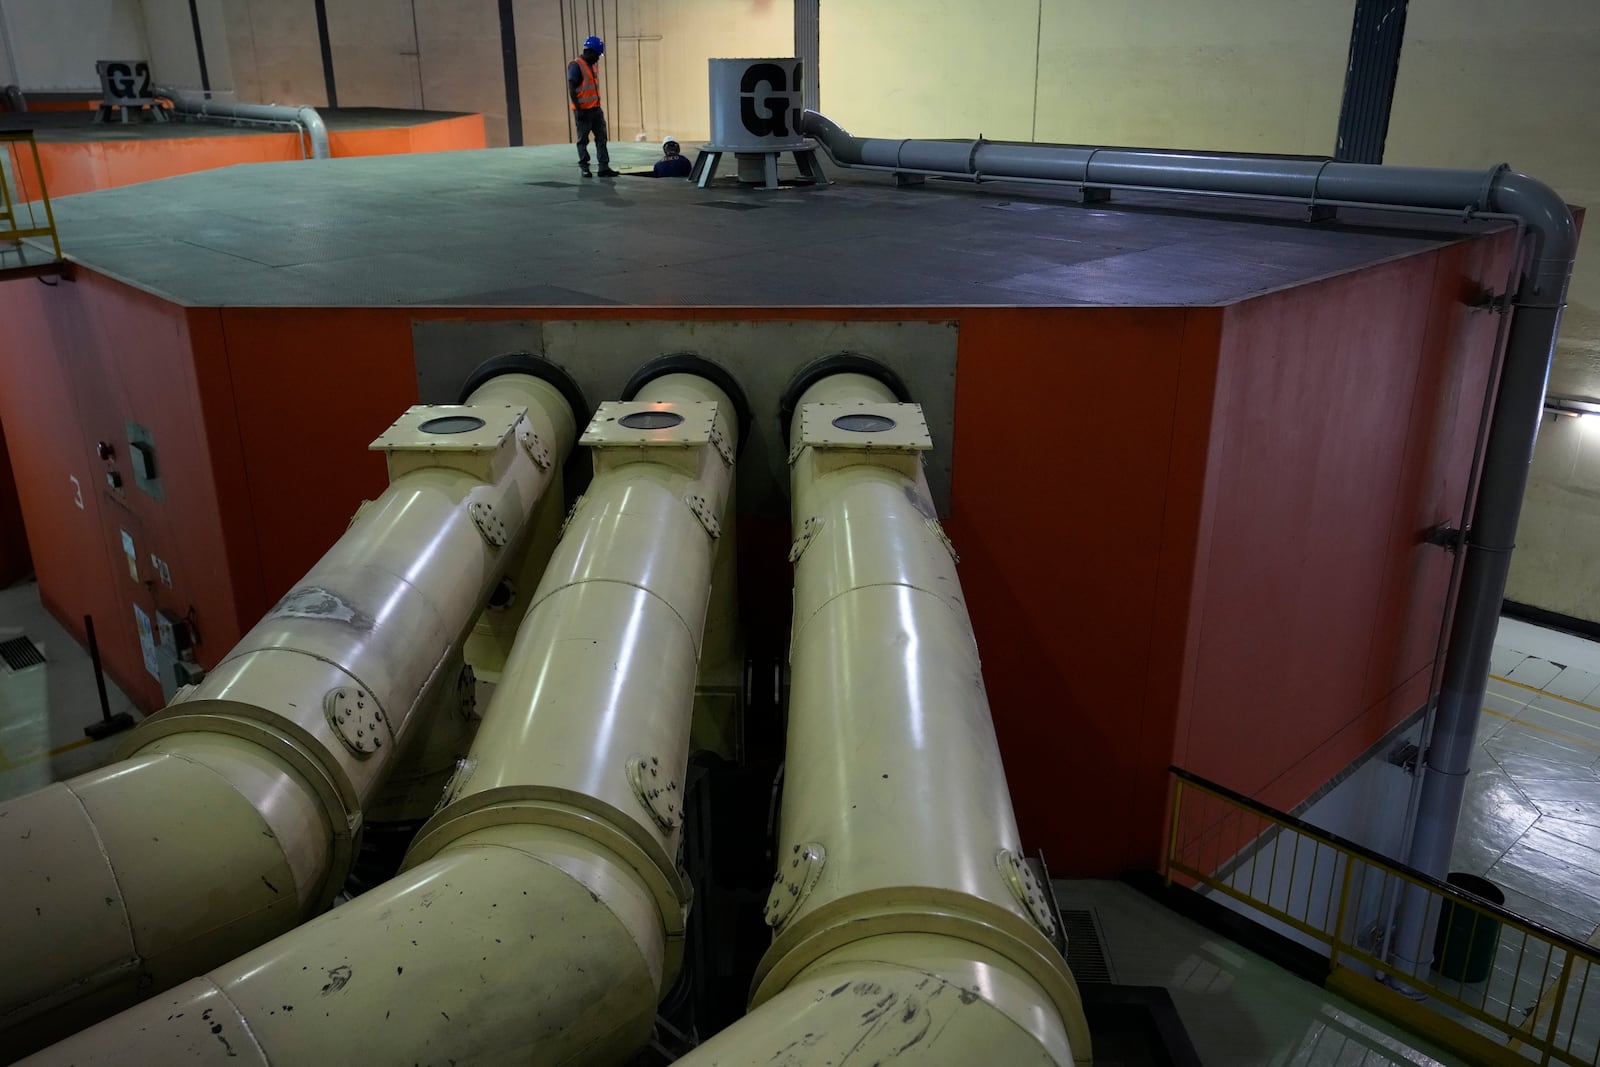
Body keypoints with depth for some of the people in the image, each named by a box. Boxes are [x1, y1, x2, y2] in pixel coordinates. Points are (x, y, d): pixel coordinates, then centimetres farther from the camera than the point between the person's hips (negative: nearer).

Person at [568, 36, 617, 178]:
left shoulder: (592, 66, 15)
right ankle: (584, 168, 9)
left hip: (595, 109, 8)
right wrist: (578, 110, -19)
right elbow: (572, 90, -16)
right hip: (583, 111, -8)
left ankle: (604, 167, 4)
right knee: (583, 140, 2)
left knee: (601, 138, 3)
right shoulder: (576, 66, -12)